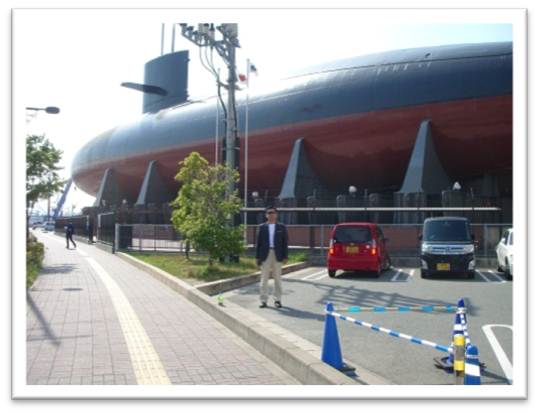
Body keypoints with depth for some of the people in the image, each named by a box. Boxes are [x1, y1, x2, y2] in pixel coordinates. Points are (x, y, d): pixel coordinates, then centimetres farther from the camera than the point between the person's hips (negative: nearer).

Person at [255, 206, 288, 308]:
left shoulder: (281, 227, 5)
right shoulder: (262, 227, 5)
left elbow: (285, 242, 4)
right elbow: (258, 242, 5)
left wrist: (285, 256, -2)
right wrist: (257, 257, 0)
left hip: (277, 255, 0)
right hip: (265, 255, 0)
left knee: (277, 279, 6)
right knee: (264, 279, 3)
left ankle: (277, 300, 14)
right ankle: (263, 300, 9)